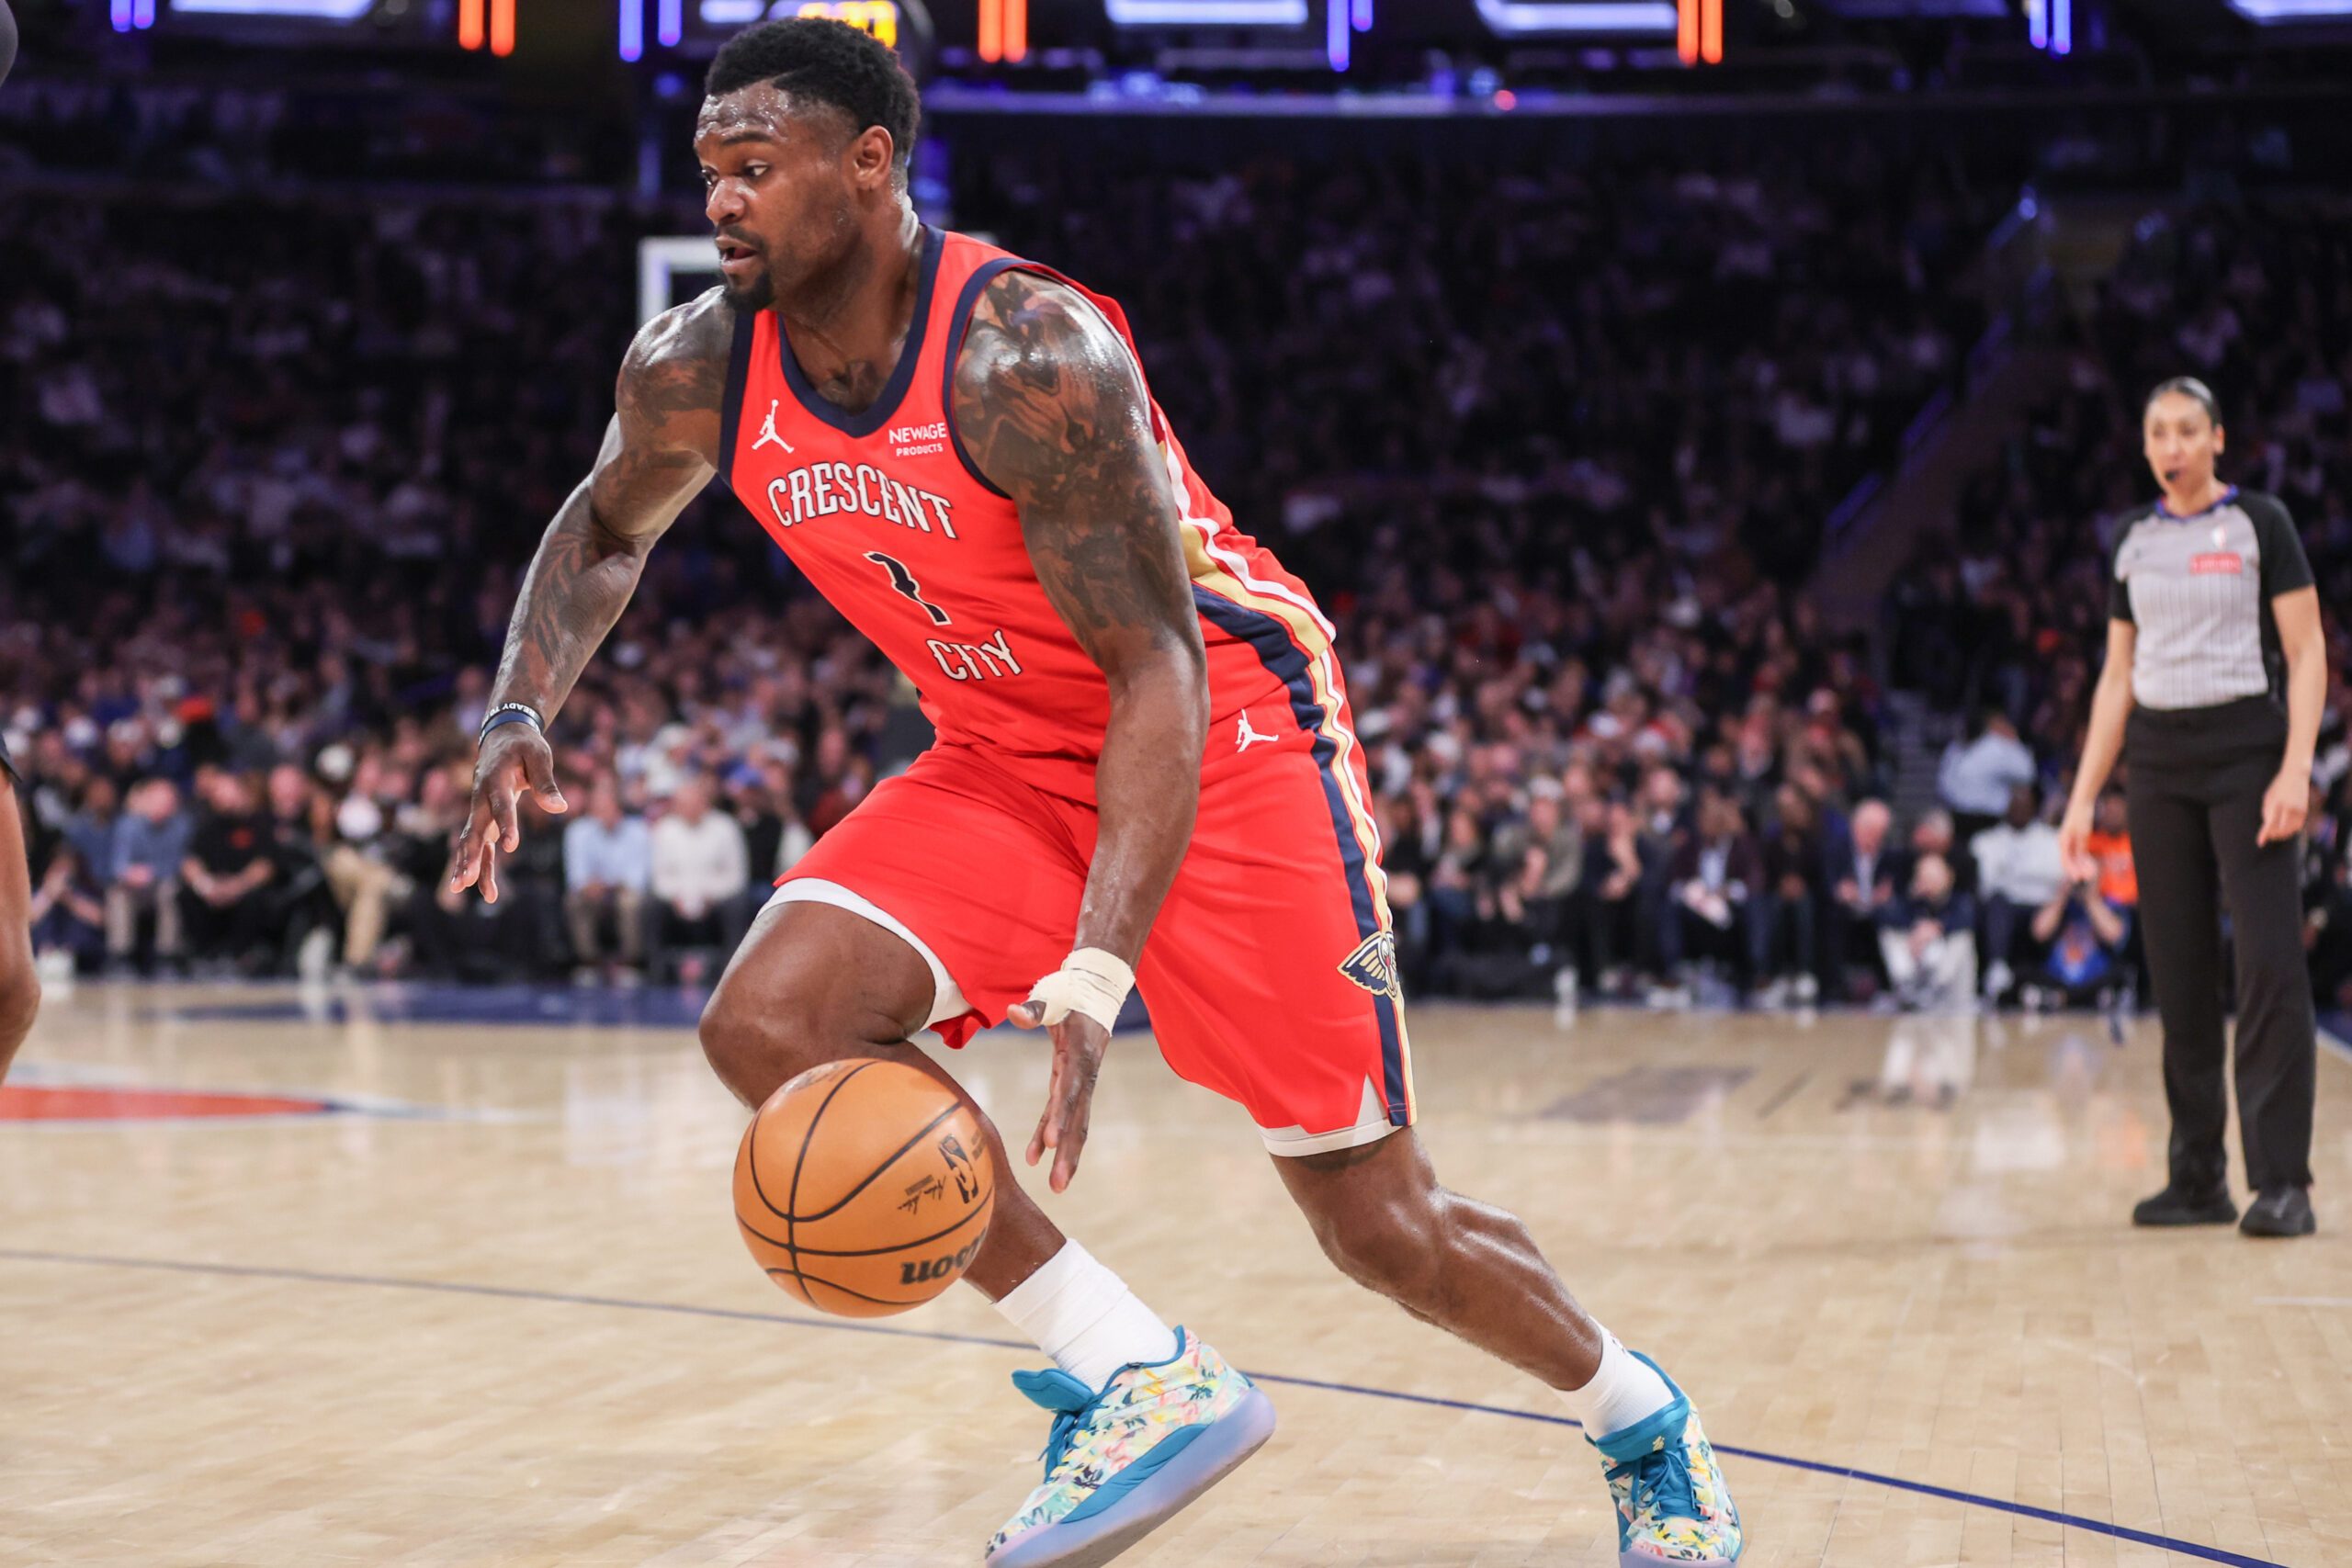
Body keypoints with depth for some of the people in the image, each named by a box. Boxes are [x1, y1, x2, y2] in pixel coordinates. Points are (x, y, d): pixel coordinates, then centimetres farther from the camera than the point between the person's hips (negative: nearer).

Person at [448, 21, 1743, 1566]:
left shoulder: (1028, 358, -29)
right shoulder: (697, 372, -9)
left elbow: (1155, 671, -29)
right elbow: (608, 529, 13)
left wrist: (1096, 970, -40)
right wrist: (521, 714, -7)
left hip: (1225, 733, -6)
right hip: (1006, 761, 6)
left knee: (1380, 1224, -4)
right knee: (770, 1024, -19)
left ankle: (1640, 1416, 28)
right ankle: (1141, 1380, -10)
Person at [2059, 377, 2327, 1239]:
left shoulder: (2259, 522, -1)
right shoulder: (2134, 540, 12)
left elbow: (2308, 653, -4)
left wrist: (2295, 770, -16)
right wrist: (2083, 796, 9)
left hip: (2245, 750, -5)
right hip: (2157, 762, 5)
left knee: (2271, 964, -11)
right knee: (2179, 972, 5)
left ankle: (2282, 1183, -9)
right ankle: (2198, 1177, 11)